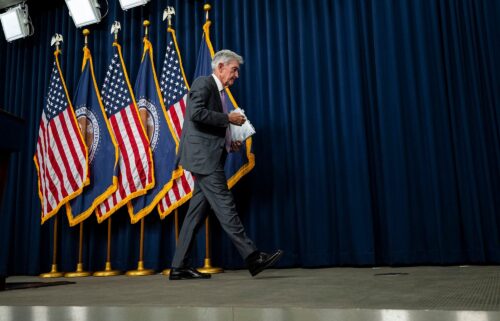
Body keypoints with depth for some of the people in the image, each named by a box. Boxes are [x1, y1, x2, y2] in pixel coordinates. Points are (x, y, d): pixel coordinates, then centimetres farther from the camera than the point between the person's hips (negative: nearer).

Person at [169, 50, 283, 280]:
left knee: (197, 212, 6)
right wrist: (228, 118, -12)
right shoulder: (203, 83, -2)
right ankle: (253, 258, -9)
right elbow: (196, 113, -19)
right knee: (225, 206, -10)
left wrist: (228, 143, 12)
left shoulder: (218, 92, 26)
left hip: (210, 158, 10)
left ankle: (180, 266, 10)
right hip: (203, 156, -10)